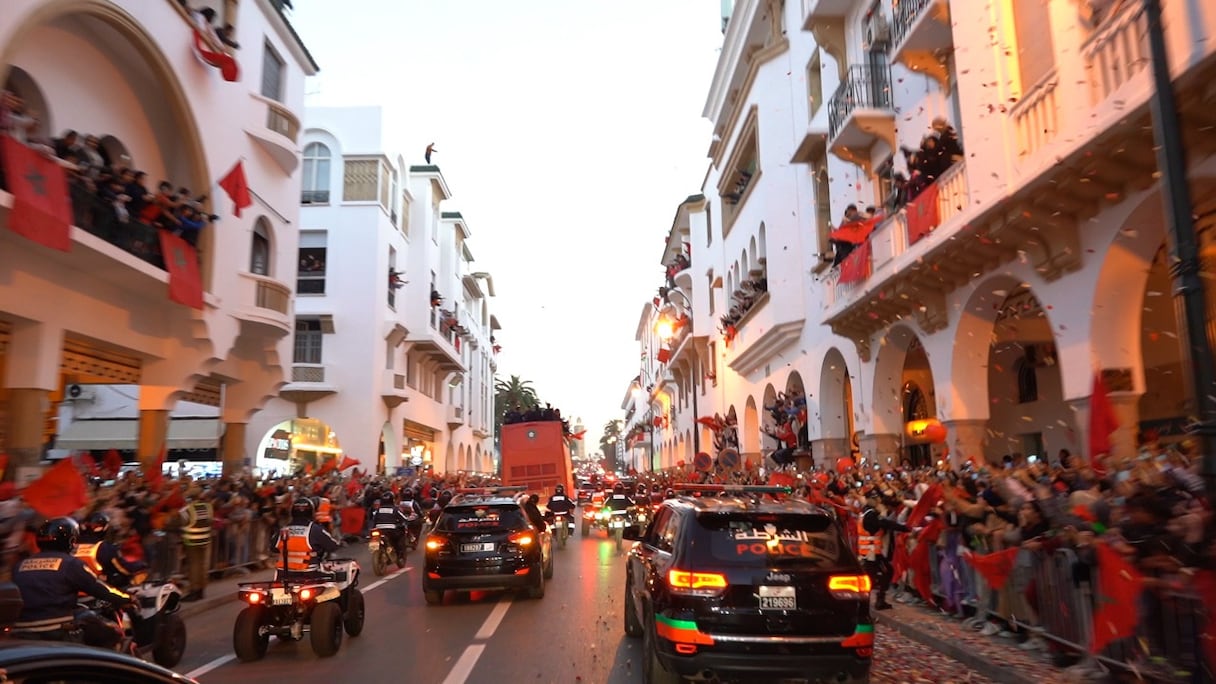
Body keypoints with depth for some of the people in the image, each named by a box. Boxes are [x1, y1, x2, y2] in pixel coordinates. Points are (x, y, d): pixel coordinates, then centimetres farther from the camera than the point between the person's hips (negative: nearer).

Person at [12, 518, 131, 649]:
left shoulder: (20, 566, 14)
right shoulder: (70, 563, -3)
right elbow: (100, 588, 0)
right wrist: (128, 598, 14)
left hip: (20, 634, 6)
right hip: (58, 629, -6)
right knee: (113, 632, 3)